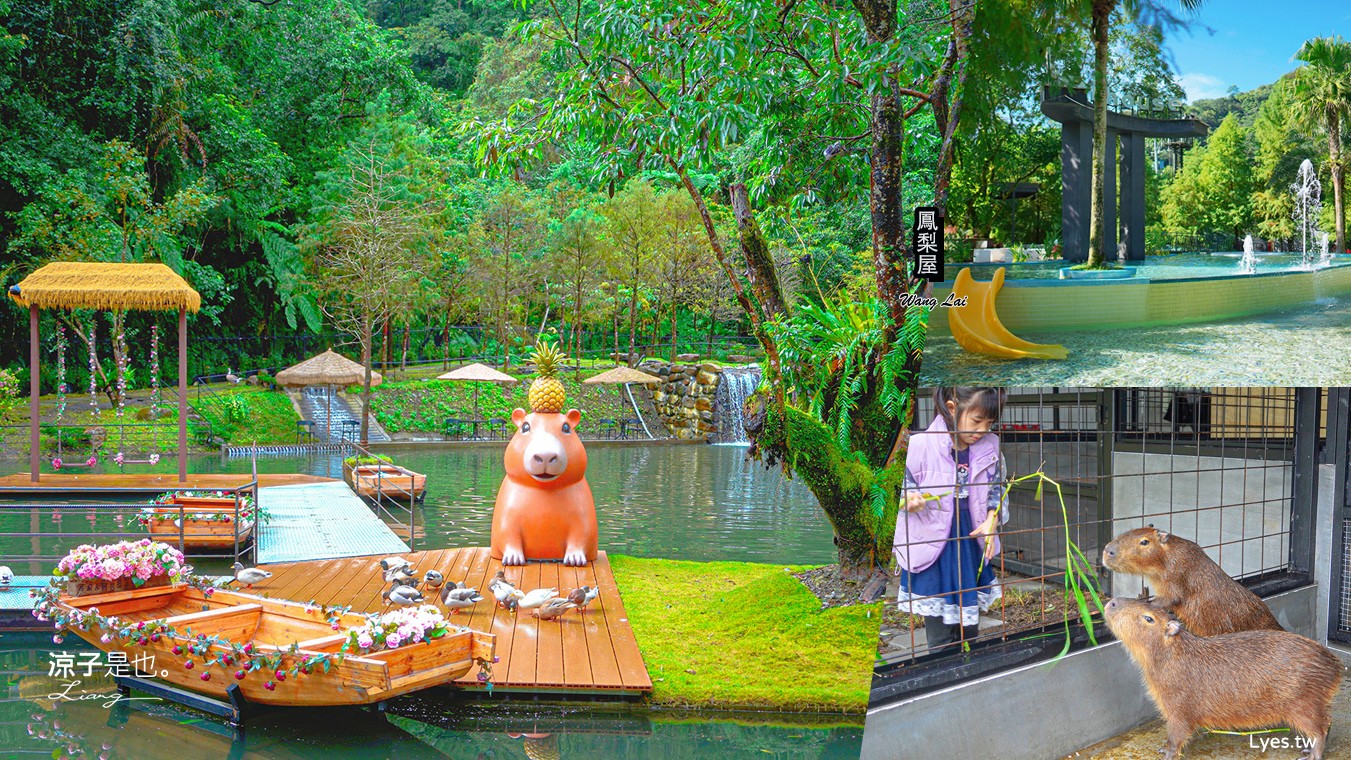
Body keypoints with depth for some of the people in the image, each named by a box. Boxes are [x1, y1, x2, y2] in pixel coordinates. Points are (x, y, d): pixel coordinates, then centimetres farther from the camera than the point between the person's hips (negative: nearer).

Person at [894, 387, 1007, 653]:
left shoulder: (989, 446, -3)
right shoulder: (922, 445, -16)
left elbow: (997, 491, 10)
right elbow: (908, 490, -5)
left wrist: (992, 521, -6)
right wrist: (911, 502, -28)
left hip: (972, 549, 4)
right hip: (933, 552, -4)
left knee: (969, 631, 18)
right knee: (941, 636, 2)